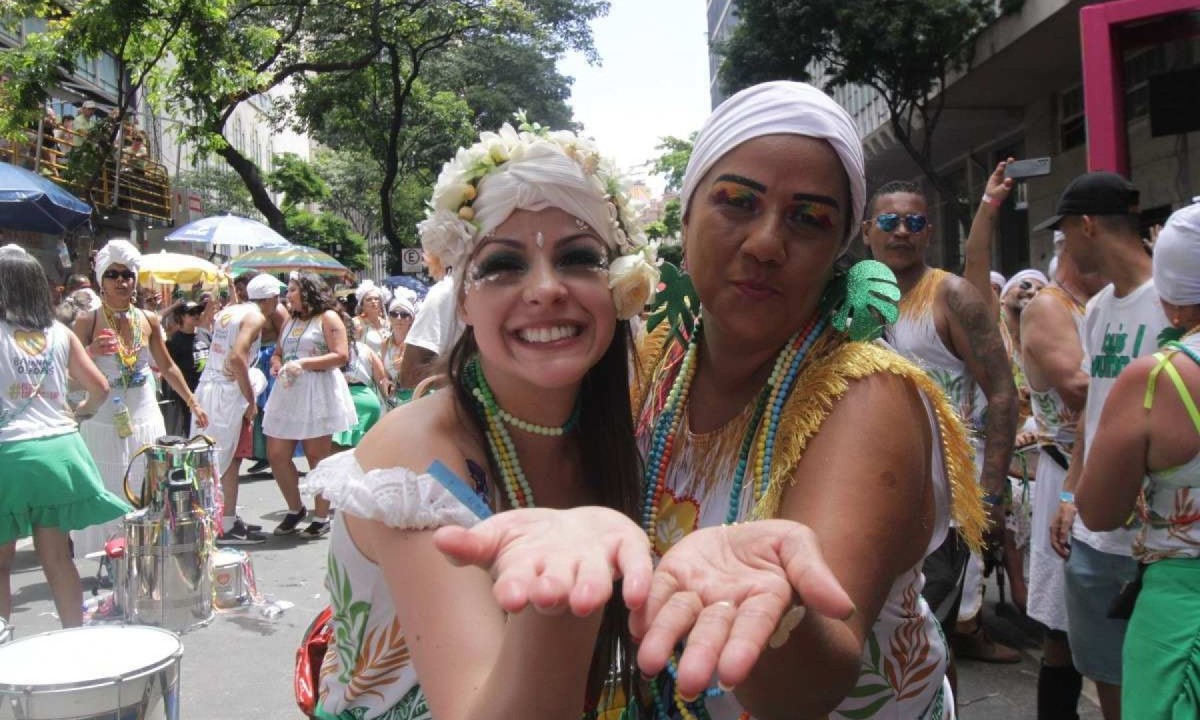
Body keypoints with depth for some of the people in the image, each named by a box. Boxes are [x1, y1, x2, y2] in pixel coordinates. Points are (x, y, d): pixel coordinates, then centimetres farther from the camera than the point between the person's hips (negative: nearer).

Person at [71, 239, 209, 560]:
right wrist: (91, 353, -24)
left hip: (145, 418, 3)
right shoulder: (87, 322, -4)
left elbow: (168, 367, 16)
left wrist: (193, 403, 18)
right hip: (104, 422, -3)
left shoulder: (148, 320, 6)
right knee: (107, 495, 0)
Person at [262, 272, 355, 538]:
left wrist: (303, 363, -17)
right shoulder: (290, 321, 20)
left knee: (317, 457, -1)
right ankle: (295, 509, 21)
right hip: (288, 391, 7)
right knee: (276, 455, 3)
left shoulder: (328, 317, -2)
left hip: (318, 394, -7)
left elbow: (341, 356, -12)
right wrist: (276, 365, 1)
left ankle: (322, 517, 10)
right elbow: (277, 353, 25)